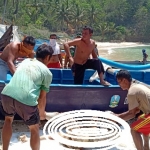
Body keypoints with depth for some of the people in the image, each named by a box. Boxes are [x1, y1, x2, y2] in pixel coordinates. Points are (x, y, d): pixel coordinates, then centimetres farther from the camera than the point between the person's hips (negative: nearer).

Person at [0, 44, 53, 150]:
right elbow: (42, 97, 16)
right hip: (26, 100, -4)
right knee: (34, 129, 20)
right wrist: (42, 113, 35)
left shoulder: (25, 61, 26)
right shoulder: (47, 72, 13)